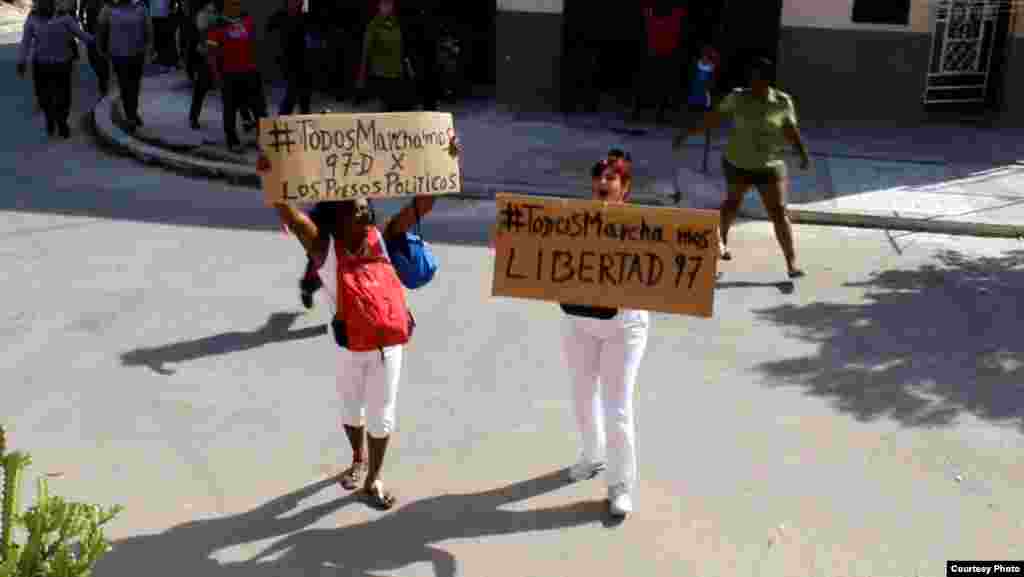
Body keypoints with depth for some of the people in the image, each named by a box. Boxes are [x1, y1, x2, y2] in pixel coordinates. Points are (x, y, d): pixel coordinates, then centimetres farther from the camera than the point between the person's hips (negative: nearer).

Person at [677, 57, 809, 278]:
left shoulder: (783, 102, -8)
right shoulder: (738, 97, -9)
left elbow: (791, 130, -2)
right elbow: (714, 118, -4)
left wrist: (803, 152, -15)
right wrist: (688, 132, -4)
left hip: (769, 166, -1)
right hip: (738, 162, 1)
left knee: (779, 212, -10)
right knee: (733, 203, 23)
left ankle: (792, 263, -9)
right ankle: (722, 239, 51)